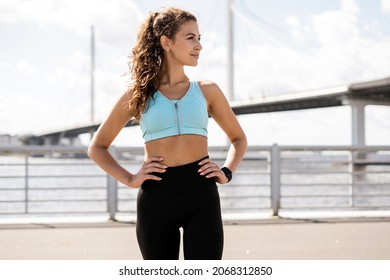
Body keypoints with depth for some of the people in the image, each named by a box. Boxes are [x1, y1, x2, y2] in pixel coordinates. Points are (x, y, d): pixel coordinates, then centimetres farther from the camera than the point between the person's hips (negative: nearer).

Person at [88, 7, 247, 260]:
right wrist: (129, 179, -3)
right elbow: (97, 147, 12)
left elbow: (238, 138, 22)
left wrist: (226, 172, 4)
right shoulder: (139, 94, 6)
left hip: (201, 194, 0)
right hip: (156, 197, 0)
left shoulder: (207, 91, 9)